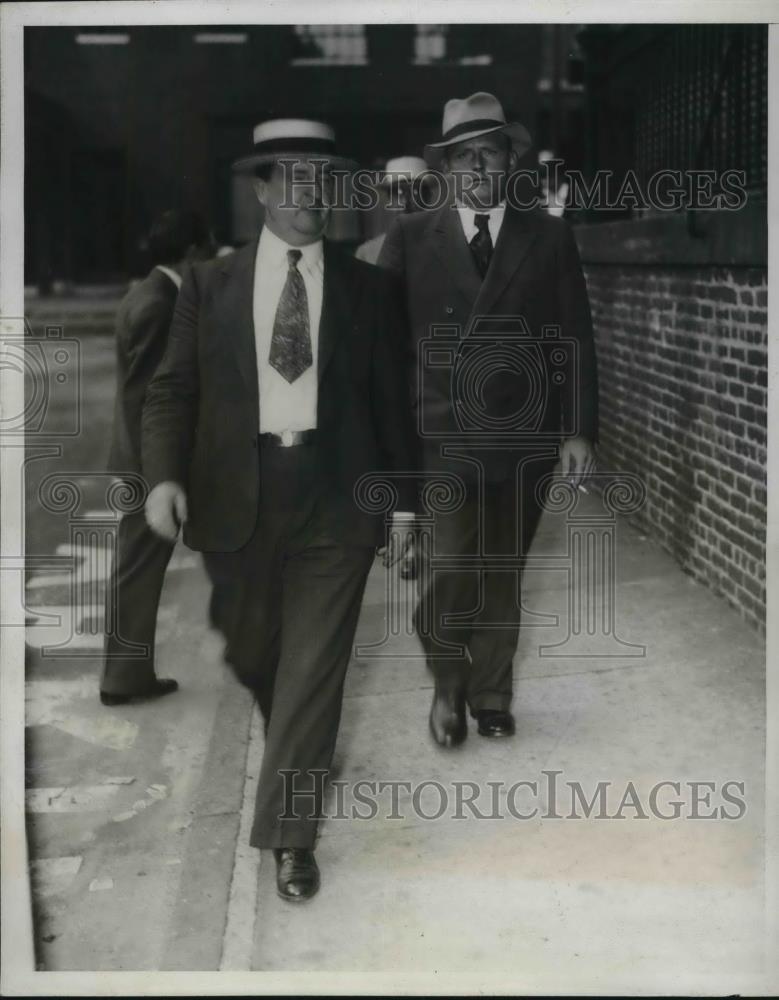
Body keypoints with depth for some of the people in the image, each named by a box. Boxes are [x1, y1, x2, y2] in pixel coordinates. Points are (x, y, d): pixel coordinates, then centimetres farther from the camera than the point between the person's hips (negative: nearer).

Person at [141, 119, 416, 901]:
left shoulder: (370, 289, 4)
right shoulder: (210, 285, 5)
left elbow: (391, 402, 6)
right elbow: (174, 388, 2)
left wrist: (403, 503, 5)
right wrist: (164, 474, -14)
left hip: (336, 502, -1)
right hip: (239, 499, 2)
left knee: (314, 669, -2)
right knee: (253, 654, 16)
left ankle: (290, 837, 7)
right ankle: (298, 744, 48)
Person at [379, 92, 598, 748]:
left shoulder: (551, 237, 7)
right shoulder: (410, 239, 4)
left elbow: (576, 341, 5)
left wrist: (580, 429, -1)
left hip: (524, 440, 2)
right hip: (442, 439, -1)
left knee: (502, 577, 10)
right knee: (448, 576, -7)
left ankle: (491, 696, 29)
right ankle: (448, 686, 20)